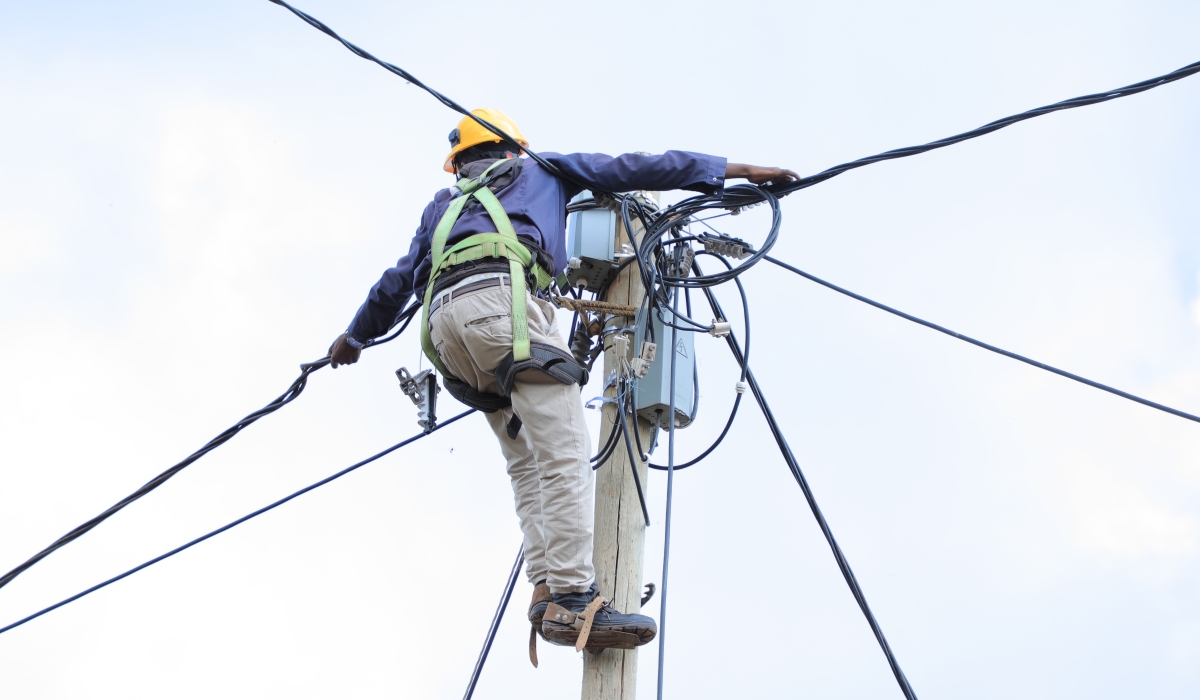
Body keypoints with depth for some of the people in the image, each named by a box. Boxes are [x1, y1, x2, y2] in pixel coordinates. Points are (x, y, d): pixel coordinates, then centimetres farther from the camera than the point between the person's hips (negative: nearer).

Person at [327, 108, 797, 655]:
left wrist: (356, 334, 58)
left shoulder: (443, 205, 38)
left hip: (443, 320, 6)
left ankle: (545, 590, -11)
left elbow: (398, 281, 42)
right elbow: (632, 168, 22)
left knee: (526, 462, 6)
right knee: (565, 456, -14)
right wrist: (738, 171, 21)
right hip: (499, 297, -6)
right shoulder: (539, 169, 29)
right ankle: (572, 600, -27)